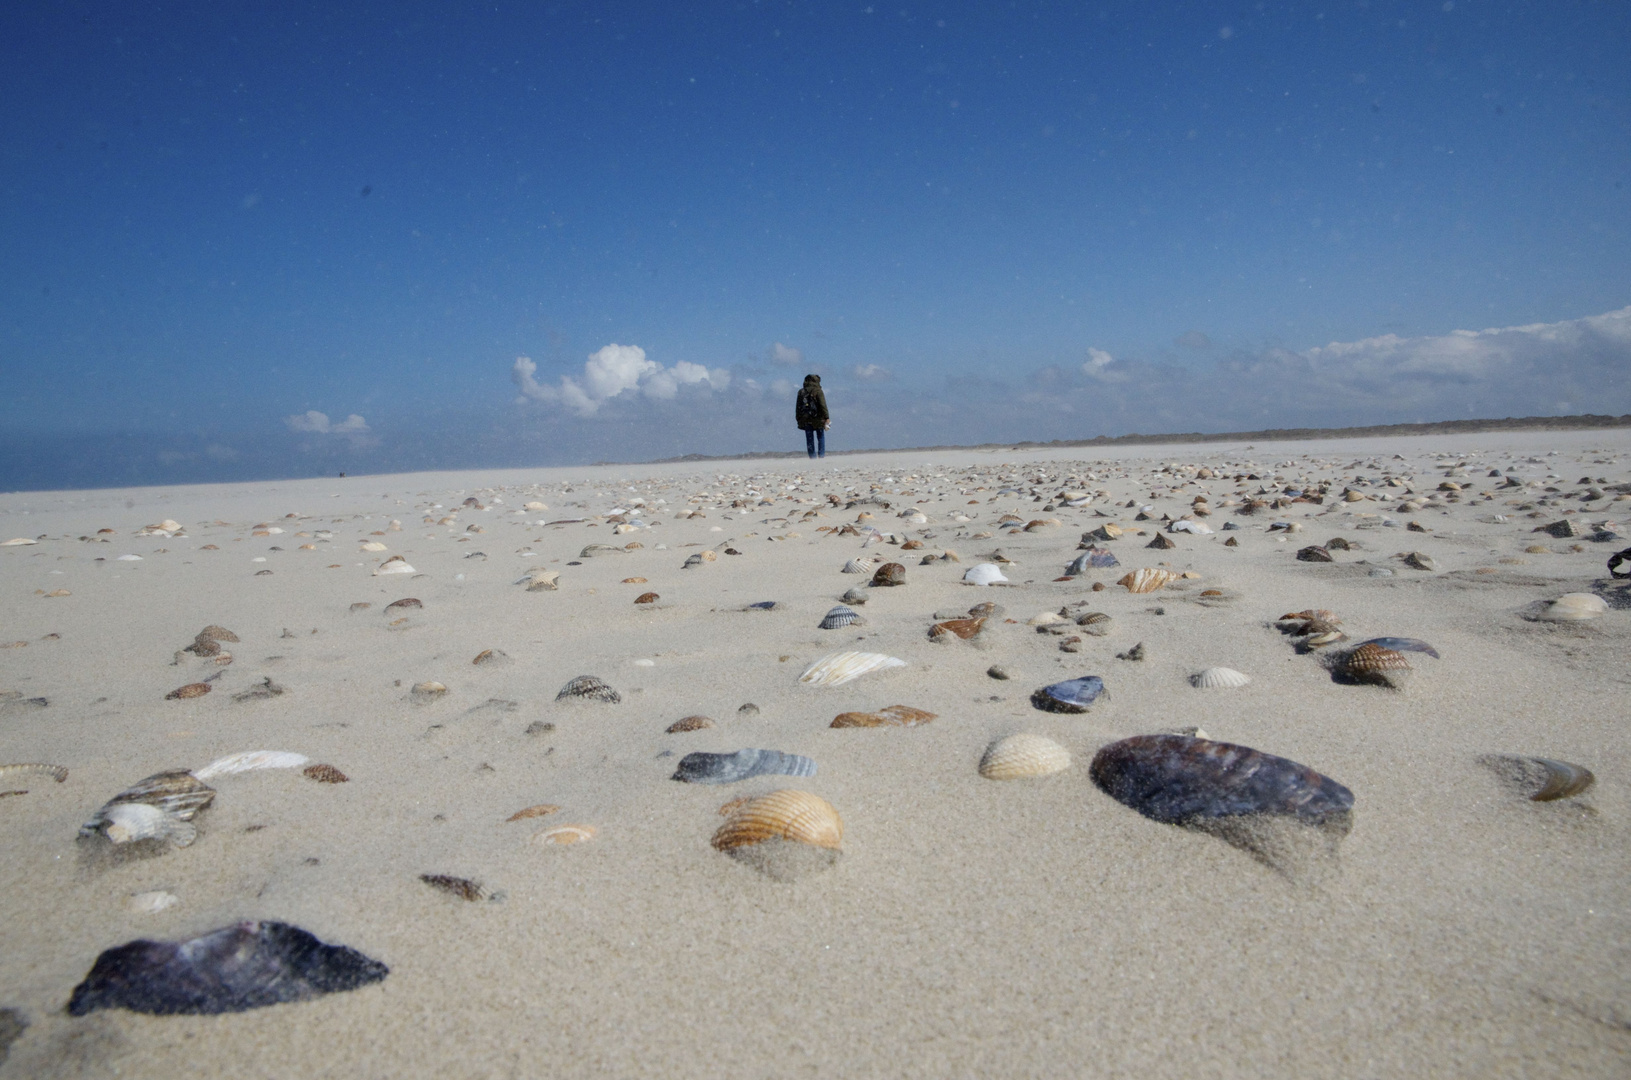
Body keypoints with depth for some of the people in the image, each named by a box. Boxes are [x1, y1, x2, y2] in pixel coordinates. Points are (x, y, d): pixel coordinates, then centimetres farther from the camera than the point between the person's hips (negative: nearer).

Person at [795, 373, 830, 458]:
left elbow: (798, 407, 10)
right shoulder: (817, 391, -7)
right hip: (817, 418, -3)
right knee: (821, 437, 9)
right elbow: (823, 405, -13)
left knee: (809, 439, 7)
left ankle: (813, 456, 7)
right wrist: (827, 418, -14)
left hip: (805, 419, 3)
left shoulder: (801, 392, 7)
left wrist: (798, 419, 15)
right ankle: (821, 455, 5)